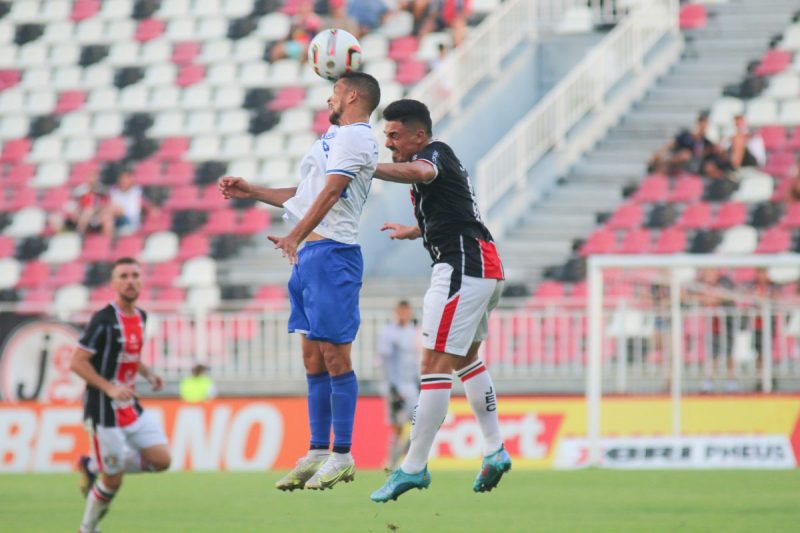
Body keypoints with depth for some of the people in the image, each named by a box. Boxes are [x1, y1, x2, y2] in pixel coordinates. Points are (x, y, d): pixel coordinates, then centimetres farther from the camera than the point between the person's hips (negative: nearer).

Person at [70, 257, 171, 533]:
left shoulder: (140, 317, 7)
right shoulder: (104, 320, -17)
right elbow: (77, 362, -17)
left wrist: (148, 374, 6)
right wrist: (110, 389, -26)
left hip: (131, 407, 7)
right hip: (103, 410, -7)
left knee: (161, 460, -3)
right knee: (113, 481, -3)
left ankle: (93, 467, 16)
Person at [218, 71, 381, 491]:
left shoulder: (355, 137, -7)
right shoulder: (336, 137, 24)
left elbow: (330, 191, -19)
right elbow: (305, 194, 32)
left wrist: (296, 236, -28)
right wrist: (252, 192, 32)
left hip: (331, 253, -10)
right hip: (310, 255, 10)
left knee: (334, 355, -9)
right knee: (313, 358, 8)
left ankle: (342, 456, -7)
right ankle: (318, 453, 11)